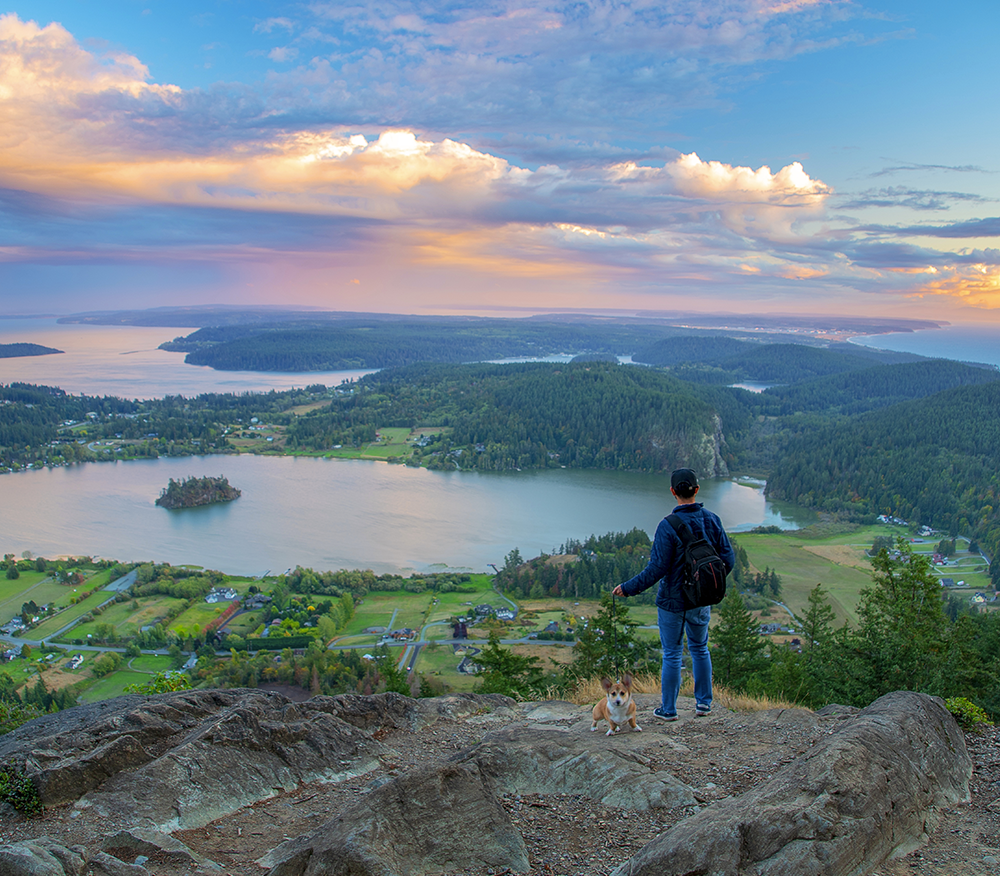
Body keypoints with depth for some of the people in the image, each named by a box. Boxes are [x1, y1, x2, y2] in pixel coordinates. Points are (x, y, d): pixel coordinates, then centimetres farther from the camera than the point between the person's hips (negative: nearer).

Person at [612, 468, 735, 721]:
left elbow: (657, 568, -22)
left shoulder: (668, 526, -21)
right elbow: (728, 559, -1)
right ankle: (704, 702, 28)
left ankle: (668, 709, 18)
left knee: (672, 654, 8)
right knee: (700, 648, 22)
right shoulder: (712, 520, -5)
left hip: (672, 600, -4)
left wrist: (628, 588, -13)